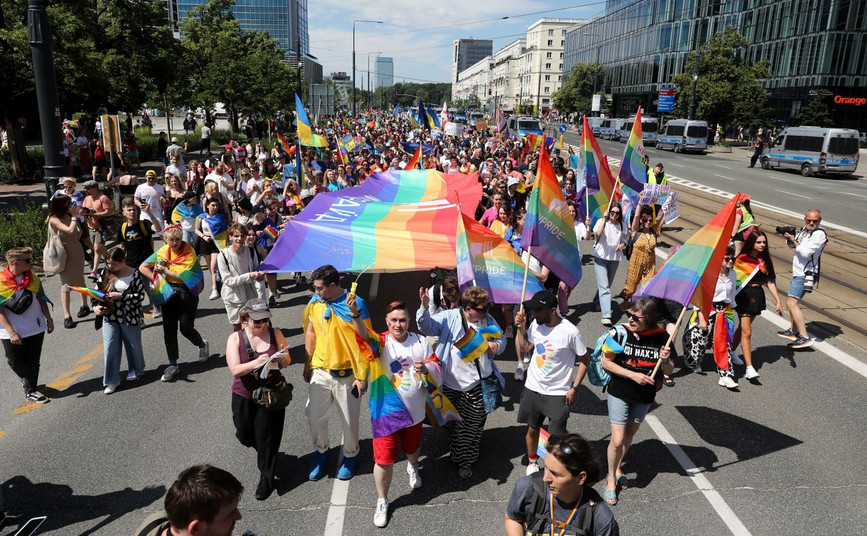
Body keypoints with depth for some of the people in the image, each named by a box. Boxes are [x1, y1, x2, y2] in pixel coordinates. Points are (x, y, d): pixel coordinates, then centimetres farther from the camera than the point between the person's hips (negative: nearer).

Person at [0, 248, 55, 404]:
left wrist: (49, 319, 7)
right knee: (16, 363, 13)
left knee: (32, 362, 9)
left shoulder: (32, 278, -4)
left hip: (36, 328, 3)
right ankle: (27, 381, 42)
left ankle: (31, 391, 22)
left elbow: (41, 300, 7)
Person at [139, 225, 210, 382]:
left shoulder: (189, 253, -12)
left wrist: (165, 271, -14)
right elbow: (143, 267, 4)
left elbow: (184, 276, -19)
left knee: (186, 328, -1)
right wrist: (156, 281, -7)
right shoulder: (162, 251, 2)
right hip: (169, 292, 4)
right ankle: (173, 365, 15)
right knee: (169, 329, 4)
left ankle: (202, 345, 33)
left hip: (187, 292, -4)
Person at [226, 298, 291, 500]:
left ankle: (266, 478, 23)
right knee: (244, 435, 16)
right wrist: (257, 362, -34)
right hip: (244, 396, 1)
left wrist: (281, 358, -24)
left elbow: (287, 361, 0)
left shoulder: (275, 334, -5)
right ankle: (266, 453, 49)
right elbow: (235, 370, -18)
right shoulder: (235, 338, -8)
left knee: (267, 437, 3)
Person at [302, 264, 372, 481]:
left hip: (346, 374, -4)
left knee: (349, 420, 11)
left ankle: (350, 455, 37)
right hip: (320, 372, 4)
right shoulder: (315, 302, -2)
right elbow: (310, 333, 11)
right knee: (315, 416, 13)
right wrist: (308, 364, 14)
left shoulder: (355, 303, -16)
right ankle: (321, 451, 40)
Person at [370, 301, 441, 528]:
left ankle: (413, 468, 63)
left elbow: (438, 370, -1)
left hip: (414, 411, 3)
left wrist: (426, 368, -24)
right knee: (384, 459, 1)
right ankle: (382, 501, 27)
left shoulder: (421, 342, -4)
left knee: (412, 448, 27)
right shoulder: (381, 342, -14)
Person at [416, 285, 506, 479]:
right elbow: (428, 326, -19)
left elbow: (502, 339, 12)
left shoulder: (488, 320, -1)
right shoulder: (449, 318, -11)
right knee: (451, 421, 17)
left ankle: (465, 460, 35)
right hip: (452, 384, -1)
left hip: (478, 385, 2)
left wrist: (496, 345, -12)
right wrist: (424, 307, -38)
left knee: (473, 425, 13)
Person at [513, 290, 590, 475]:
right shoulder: (536, 325, -7)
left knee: (557, 435, 3)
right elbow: (523, 349, 6)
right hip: (532, 388, 5)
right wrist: (520, 328, -7)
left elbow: (585, 360, -9)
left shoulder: (570, 332, -21)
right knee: (532, 428, 18)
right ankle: (532, 463, 41)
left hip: (558, 393, -4)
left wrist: (574, 388, -10)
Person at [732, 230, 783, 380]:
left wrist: (778, 301, 1)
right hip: (744, 295, -6)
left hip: (758, 295, 6)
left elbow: (770, 282, 7)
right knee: (746, 332, -9)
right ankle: (749, 368, -10)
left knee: (743, 327, 18)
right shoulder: (741, 259, -10)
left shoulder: (764, 260, 7)